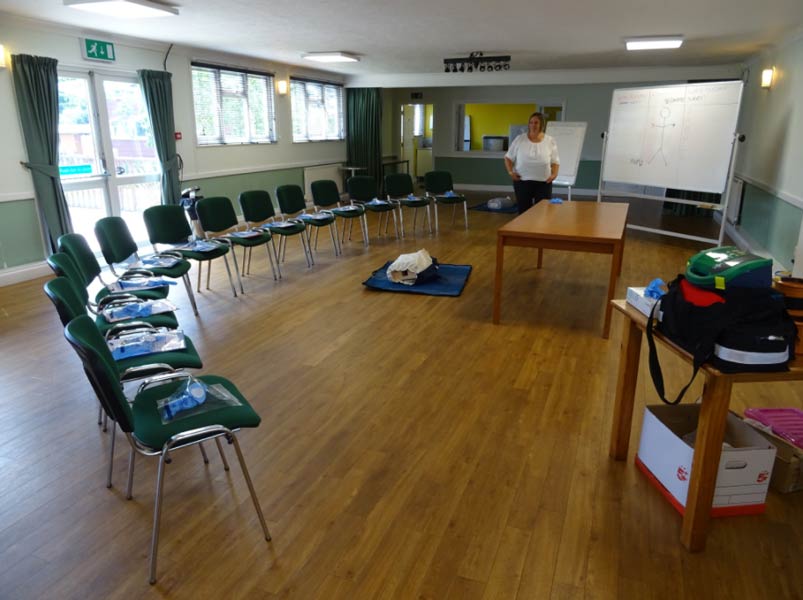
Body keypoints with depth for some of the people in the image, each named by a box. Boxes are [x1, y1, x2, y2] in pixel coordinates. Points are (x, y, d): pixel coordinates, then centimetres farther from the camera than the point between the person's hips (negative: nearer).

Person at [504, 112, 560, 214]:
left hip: (543, 183, 0)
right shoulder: (519, 139, 2)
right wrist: (510, 172, -7)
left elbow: (555, 161, 7)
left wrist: (554, 174, -9)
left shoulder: (550, 141, 3)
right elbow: (508, 157, 7)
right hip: (522, 182, 0)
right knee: (523, 210, 4)